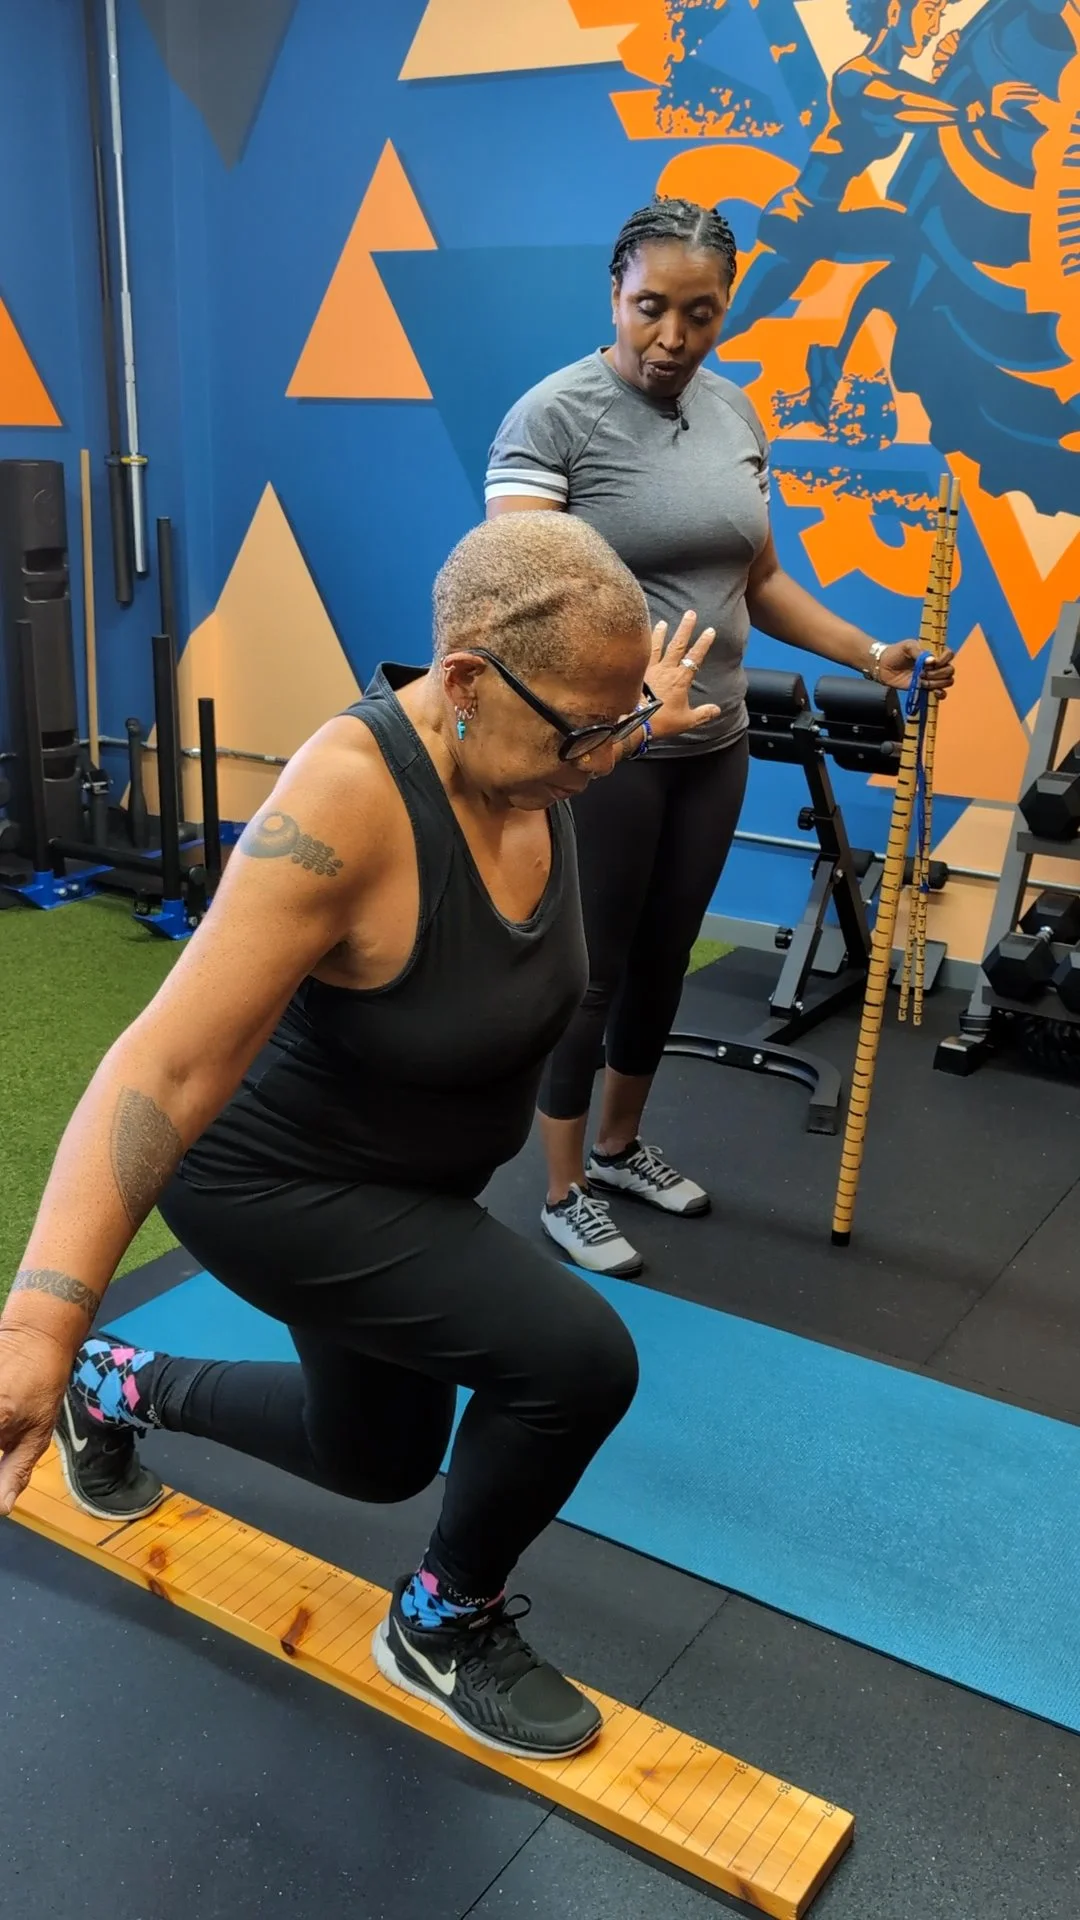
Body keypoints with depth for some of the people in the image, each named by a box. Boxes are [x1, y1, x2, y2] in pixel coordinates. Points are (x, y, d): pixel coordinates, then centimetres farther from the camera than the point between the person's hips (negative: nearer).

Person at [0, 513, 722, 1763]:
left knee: (378, 1458, 24)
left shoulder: (515, 742, -12)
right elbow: (169, 1065, -40)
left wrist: (639, 728, 29)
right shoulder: (345, 805, -35)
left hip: (409, 1177, 8)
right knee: (575, 1357, -22)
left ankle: (121, 1389, 46)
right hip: (279, 1183, -8)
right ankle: (444, 1626, 8)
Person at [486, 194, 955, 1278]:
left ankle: (621, 1146, 37)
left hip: (713, 746, 7)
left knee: (663, 960, 17)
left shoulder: (734, 414, 8)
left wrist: (868, 654, 5)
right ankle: (564, 1192, 21)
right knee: (591, 969, 3)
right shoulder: (553, 416, -12)